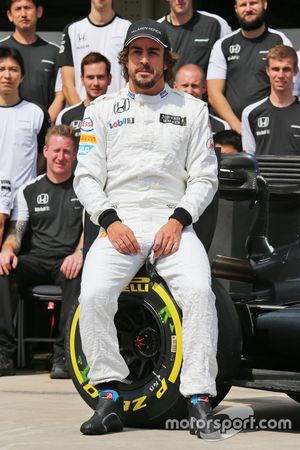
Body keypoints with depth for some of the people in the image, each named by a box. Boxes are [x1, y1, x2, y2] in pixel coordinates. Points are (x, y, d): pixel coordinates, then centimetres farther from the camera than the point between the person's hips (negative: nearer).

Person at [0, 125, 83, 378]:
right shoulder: (29, 190, 16)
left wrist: (79, 253, -23)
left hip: (68, 262, -2)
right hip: (37, 261, 3)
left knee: (79, 275, -38)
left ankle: (64, 356, -37)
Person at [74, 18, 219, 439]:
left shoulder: (192, 108, 13)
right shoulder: (102, 109, 13)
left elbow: (205, 177, 8)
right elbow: (86, 177, 8)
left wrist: (178, 221, -9)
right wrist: (111, 222, -8)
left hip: (174, 222, 0)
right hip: (118, 221, 1)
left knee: (199, 291, -30)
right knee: (93, 294, -28)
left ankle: (199, 399, -25)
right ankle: (109, 397, -17)